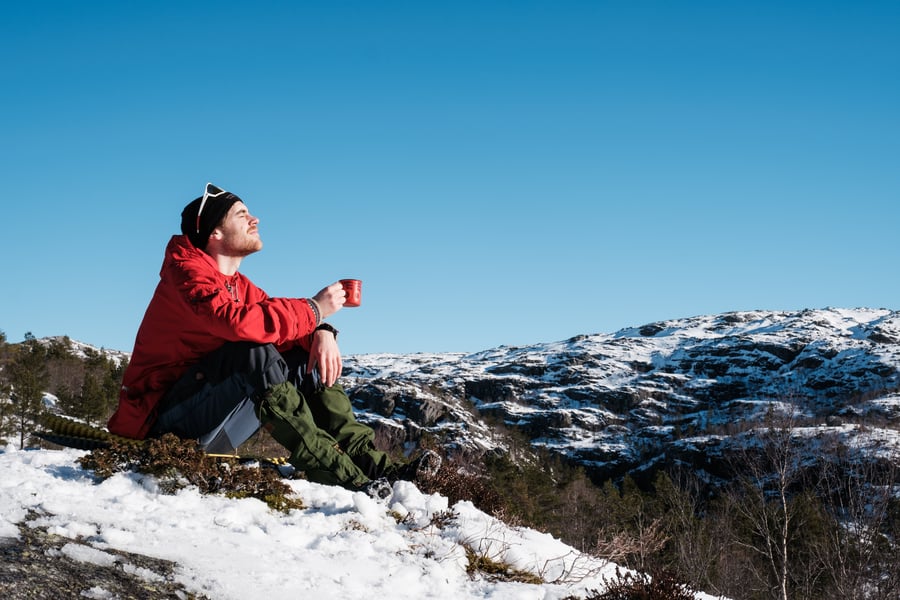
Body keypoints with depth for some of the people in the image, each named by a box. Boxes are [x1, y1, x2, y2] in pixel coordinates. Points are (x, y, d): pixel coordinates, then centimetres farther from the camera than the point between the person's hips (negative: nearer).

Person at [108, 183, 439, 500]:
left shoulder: (238, 285, 14)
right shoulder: (187, 272, -14)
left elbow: (285, 322, 7)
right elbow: (237, 322, -32)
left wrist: (321, 333, -16)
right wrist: (313, 310, -23)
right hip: (166, 414, -9)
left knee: (307, 357, 0)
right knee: (255, 353, -31)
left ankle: (375, 465, -15)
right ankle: (336, 472, -39)